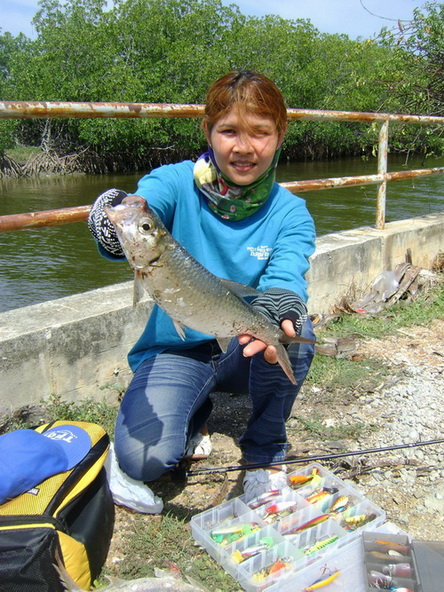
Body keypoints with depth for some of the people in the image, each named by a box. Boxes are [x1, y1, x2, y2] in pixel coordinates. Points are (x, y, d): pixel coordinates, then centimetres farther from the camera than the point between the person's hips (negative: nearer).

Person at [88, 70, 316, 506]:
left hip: (246, 351, 2)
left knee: (294, 327, -32)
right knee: (143, 460, -24)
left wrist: (278, 310, -47)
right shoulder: (176, 183, -10)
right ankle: (194, 415, 14)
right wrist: (117, 227, -55)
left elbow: (285, 277, -24)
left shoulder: (290, 214, -7)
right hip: (175, 350, -1)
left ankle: (265, 452, -4)